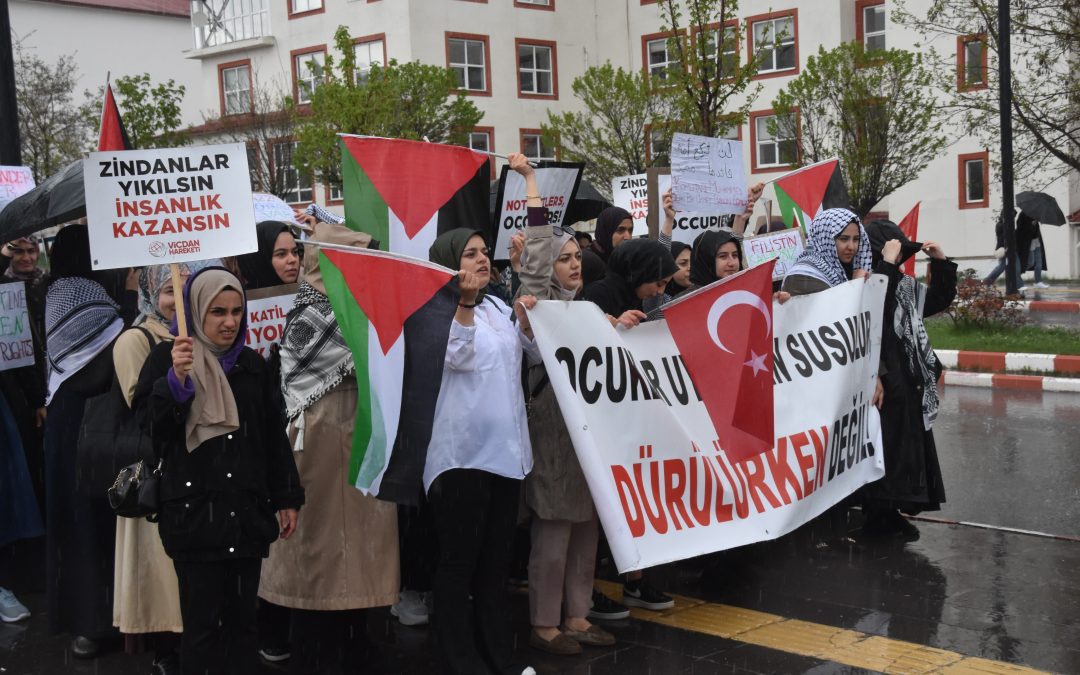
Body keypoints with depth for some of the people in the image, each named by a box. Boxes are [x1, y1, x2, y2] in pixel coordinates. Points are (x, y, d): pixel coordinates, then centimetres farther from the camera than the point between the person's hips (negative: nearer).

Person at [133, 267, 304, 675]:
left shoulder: (253, 365, 12)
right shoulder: (167, 358, 0)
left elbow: (274, 437, 15)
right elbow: (149, 424, -10)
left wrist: (287, 499, 12)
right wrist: (176, 379, -25)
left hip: (247, 511, 4)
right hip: (193, 512, -4)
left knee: (242, 619, 8)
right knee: (202, 623, -4)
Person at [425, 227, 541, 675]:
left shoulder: (499, 307, 15)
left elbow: (534, 355, 16)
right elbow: (456, 357, -21)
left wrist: (527, 322, -3)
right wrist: (465, 301, -31)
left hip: (504, 447, 7)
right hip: (463, 450, -7)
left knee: (496, 557, 14)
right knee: (459, 559, -1)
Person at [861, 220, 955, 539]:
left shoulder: (904, 284, 12)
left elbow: (939, 299, 23)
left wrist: (941, 262, 11)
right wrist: (888, 264, -29)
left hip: (908, 382, 9)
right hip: (883, 384, -9)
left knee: (907, 447, 12)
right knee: (885, 449, -3)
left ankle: (892, 512, 22)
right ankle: (877, 516, 7)